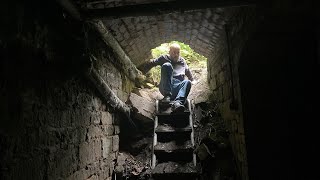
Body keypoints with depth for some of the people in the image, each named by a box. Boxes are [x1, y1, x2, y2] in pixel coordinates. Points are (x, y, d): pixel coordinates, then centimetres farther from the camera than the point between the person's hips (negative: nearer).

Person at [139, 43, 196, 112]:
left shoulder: (182, 61, 25)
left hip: (177, 88, 3)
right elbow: (151, 63, 14)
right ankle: (167, 96, -38)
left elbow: (187, 71, 41)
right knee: (167, 65, -26)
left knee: (187, 82, -30)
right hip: (165, 88, -2)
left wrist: (192, 80, 51)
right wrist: (141, 71, 7)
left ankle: (178, 102, -57)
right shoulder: (164, 58, 16)